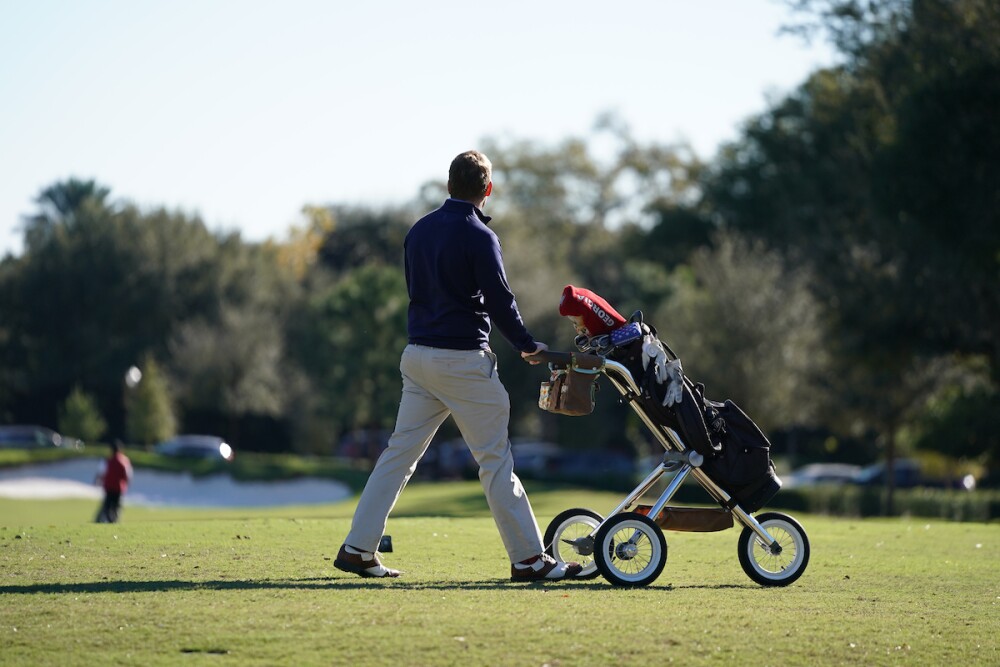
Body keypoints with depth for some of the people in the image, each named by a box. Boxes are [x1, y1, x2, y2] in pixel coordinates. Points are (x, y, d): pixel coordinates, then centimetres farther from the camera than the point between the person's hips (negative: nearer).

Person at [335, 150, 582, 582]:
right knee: (495, 458, -1)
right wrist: (527, 346, 3)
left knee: (400, 452, 9)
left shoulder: (418, 231, 10)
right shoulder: (478, 237, -12)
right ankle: (528, 559, 2)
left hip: (417, 354, 7)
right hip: (463, 359, -7)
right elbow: (499, 299, -11)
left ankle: (357, 549, 7)